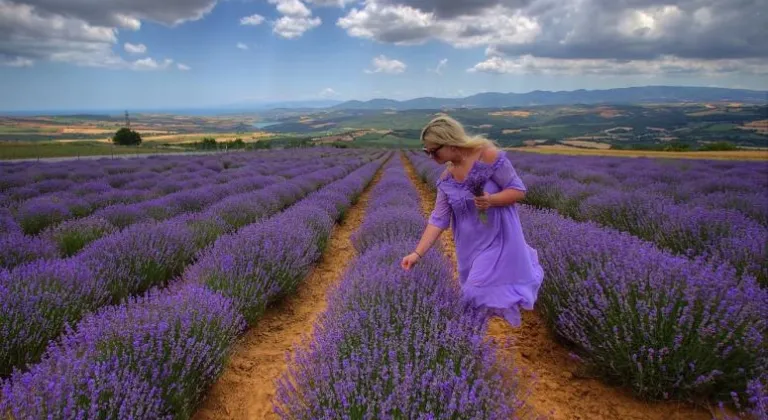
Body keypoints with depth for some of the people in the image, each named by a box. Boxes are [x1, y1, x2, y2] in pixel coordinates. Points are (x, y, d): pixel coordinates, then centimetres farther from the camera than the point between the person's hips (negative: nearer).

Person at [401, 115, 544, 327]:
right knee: (477, 296, 15)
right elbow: (439, 219, -2)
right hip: (471, 247, 6)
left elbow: (518, 190, -12)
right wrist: (417, 253, -8)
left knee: (494, 297, -3)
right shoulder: (446, 180, -3)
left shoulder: (488, 155, -18)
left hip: (498, 240, -6)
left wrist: (491, 200, -31)